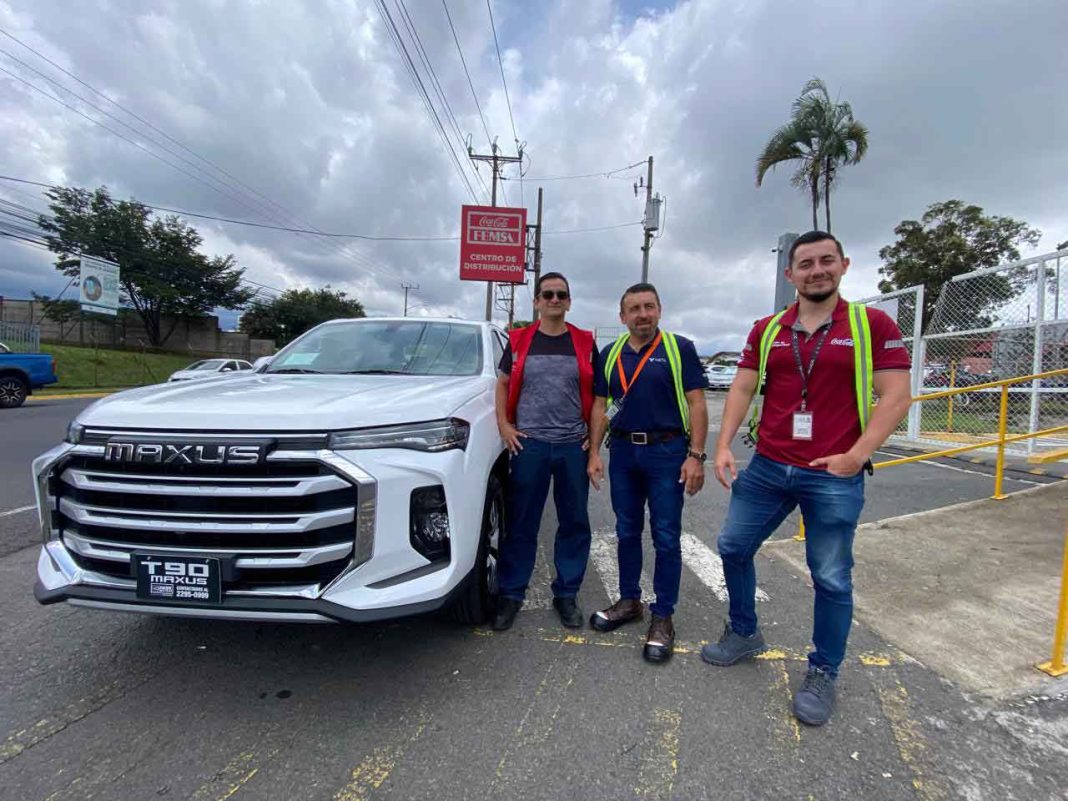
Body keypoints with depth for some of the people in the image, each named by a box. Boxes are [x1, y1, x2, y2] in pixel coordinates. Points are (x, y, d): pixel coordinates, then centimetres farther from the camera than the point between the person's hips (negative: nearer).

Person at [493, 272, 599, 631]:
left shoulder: (585, 343, 5)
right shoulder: (519, 341, 5)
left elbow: (598, 392, 10)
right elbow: (503, 384, 11)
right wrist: (503, 425, -1)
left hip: (574, 445, 1)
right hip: (529, 444, -1)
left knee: (574, 522, 9)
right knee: (521, 523, 6)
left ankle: (566, 594, 25)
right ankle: (511, 594, 20)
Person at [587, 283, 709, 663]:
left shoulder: (679, 348, -4)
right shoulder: (610, 354, 8)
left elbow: (696, 404, -6)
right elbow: (601, 406, 10)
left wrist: (695, 455, -14)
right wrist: (594, 453, 3)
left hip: (667, 452, -4)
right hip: (623, 452, 4)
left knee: (666, 538, 3)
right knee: (627, 532, 14)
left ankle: (663, 616, 18)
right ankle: (629, 601, 31)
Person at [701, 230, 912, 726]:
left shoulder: (872, 325, -2)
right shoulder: (767, 330, 7)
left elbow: (896, 396, -6)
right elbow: (742, 388, 5)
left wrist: (856, 455, -15)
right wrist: (723, 446, -5)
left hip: (834, 477, -3)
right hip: (766, 468, 4)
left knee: (831, 579, 8)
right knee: (733, 547, 12)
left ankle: (823, 674, 30)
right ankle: (744, 633, 36)